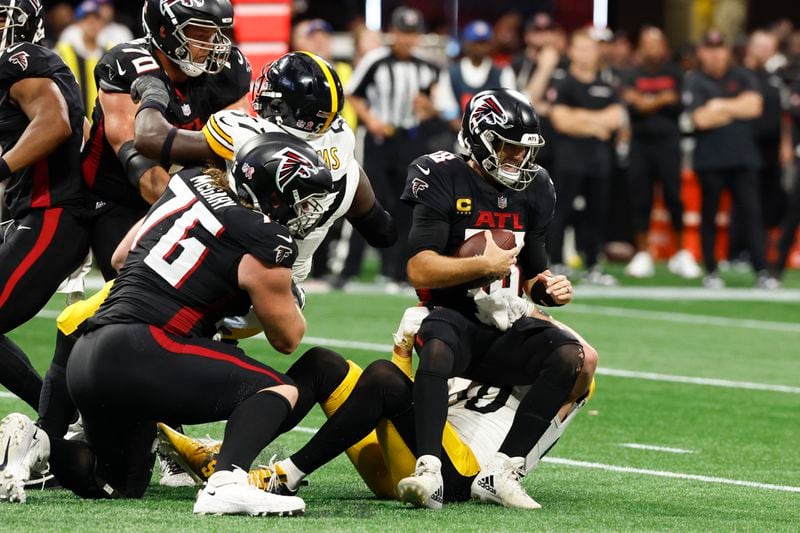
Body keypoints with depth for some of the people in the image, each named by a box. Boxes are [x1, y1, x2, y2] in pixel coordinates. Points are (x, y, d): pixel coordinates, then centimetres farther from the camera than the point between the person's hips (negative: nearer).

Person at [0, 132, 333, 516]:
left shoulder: (192, 182, 15)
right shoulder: (266, 248, -6)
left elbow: (122, 256, 29)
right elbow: (286, 339, 9)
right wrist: (290, 295, 29)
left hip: (86, 358, 8)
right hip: (138, 353, -8)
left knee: (121, 487, 26)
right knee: (279, 390, -6)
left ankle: (34, 444, 2)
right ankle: (226, 483, -29)